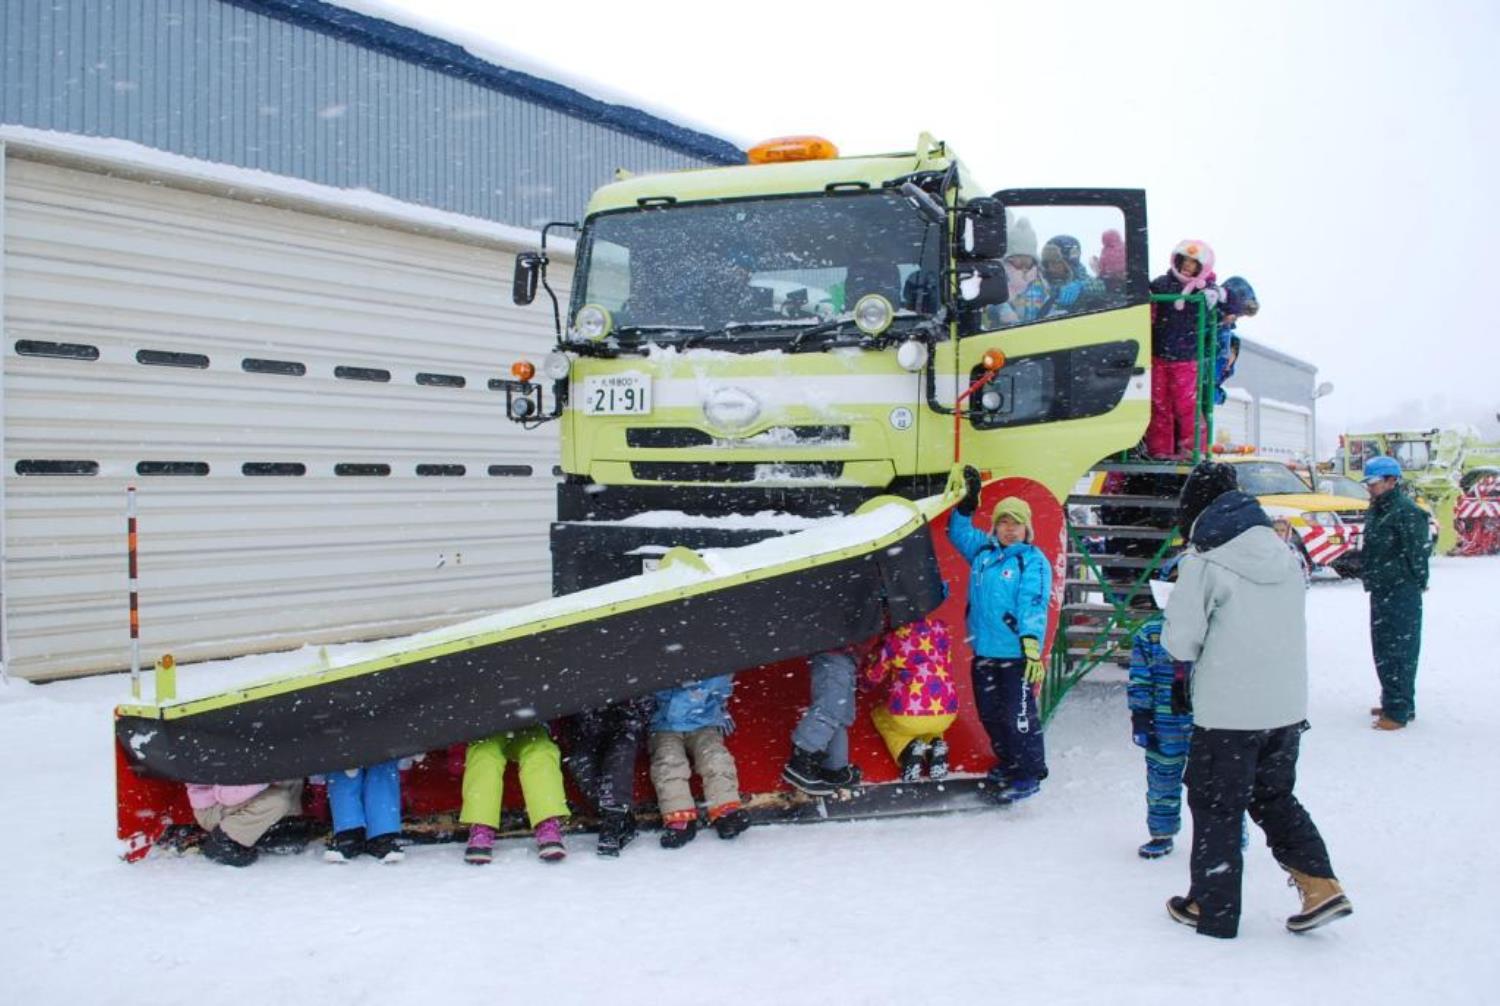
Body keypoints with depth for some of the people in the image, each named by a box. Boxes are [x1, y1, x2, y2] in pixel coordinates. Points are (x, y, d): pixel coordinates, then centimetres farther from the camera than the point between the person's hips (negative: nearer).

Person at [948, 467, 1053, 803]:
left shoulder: (1034, 560, -9)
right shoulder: (982, 550, 10)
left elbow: (1033, 604, -18)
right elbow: (959, 532, 28)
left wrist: (1032, 645, -28)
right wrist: (968, 499, 17)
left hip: (1015, 653, -7)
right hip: (984, 651, 7)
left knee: (1019, 716, -4)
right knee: (990, 714, 16)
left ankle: (1029, 775, 8)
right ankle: (1008, 763, 32)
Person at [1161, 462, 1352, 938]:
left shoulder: (1204, 563, -15)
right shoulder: (1284, 554, 5)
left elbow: (1181, 641, -13)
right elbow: (1288, 627, 13)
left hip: (1227, 712, -6)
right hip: (1288, 706, 6)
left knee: (1216, 807, 8)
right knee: (1274, 796, 23)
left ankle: (1212, 908, 18)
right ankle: (1321, 885, 15)